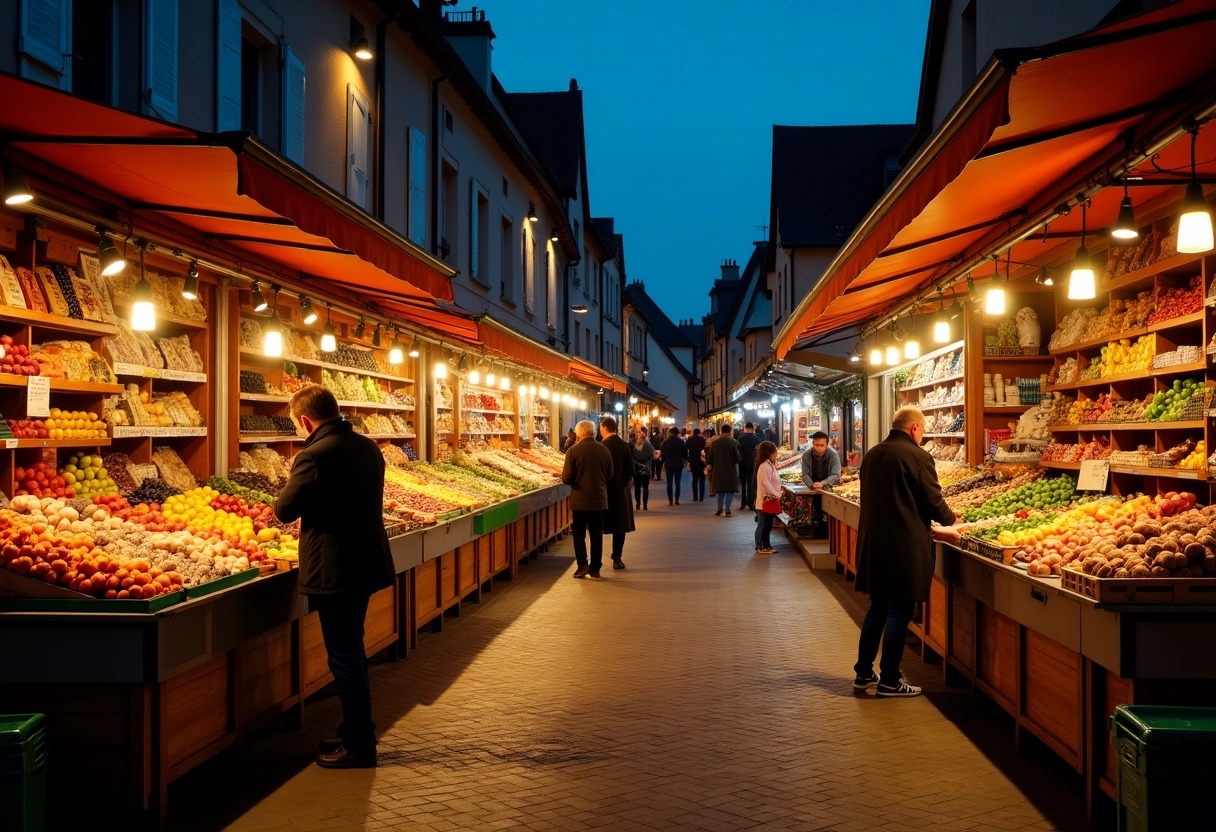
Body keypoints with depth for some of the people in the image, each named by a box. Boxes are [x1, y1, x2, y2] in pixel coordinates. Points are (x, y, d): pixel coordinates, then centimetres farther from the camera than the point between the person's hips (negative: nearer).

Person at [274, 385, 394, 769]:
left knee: (345, 657, 1)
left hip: (334, 571, -8)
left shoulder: (314, 456, -20)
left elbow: (285, 510, -14)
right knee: (353, 651, 20)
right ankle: (359, 730, 31)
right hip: (367, 563, 8)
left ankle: (358, 746, 10)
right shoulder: (369, 448, 6)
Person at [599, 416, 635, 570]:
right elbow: (631, 469, 0)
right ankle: (617, 558, 9)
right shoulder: (625, 445, -1)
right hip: (621, 490, 3)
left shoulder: (601, 446, -14)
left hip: (604, 490, -3)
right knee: (620, 525, 9)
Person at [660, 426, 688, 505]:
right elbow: (685, 453, 0)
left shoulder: (665, 442, -4)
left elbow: (662, 454, -1)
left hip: (669, 465, 0)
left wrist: (663, 463, 11)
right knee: (677, 483, 6)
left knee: (669, 483, 5)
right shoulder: (681, 442, -5)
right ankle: (676, 500, 2)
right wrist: (685, 460, 17)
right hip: (679, 464, 0)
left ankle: (670, 500, 0)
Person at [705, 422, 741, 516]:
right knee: (730, 490, 4)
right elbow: (737, 458, -10)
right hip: (730, 471, -3)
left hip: (718, 470, 3)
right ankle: (727, 509, -4)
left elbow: (709, 457, 3)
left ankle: (719, 509, 13)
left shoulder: (714, 442, -2)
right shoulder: (733, 442, -11)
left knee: (720, 490, 14)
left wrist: (710, 466, 17)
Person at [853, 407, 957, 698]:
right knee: (899, 612, 1)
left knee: (877, 608, 17)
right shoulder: (916, 456, -13)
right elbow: (934, 500, -11)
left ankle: (863, 674, 22)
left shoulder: (872, 454, 9)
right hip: (905, 545, -7)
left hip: (873, 542, 7)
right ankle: (889, 681, 7)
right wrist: (949, 519, 12)